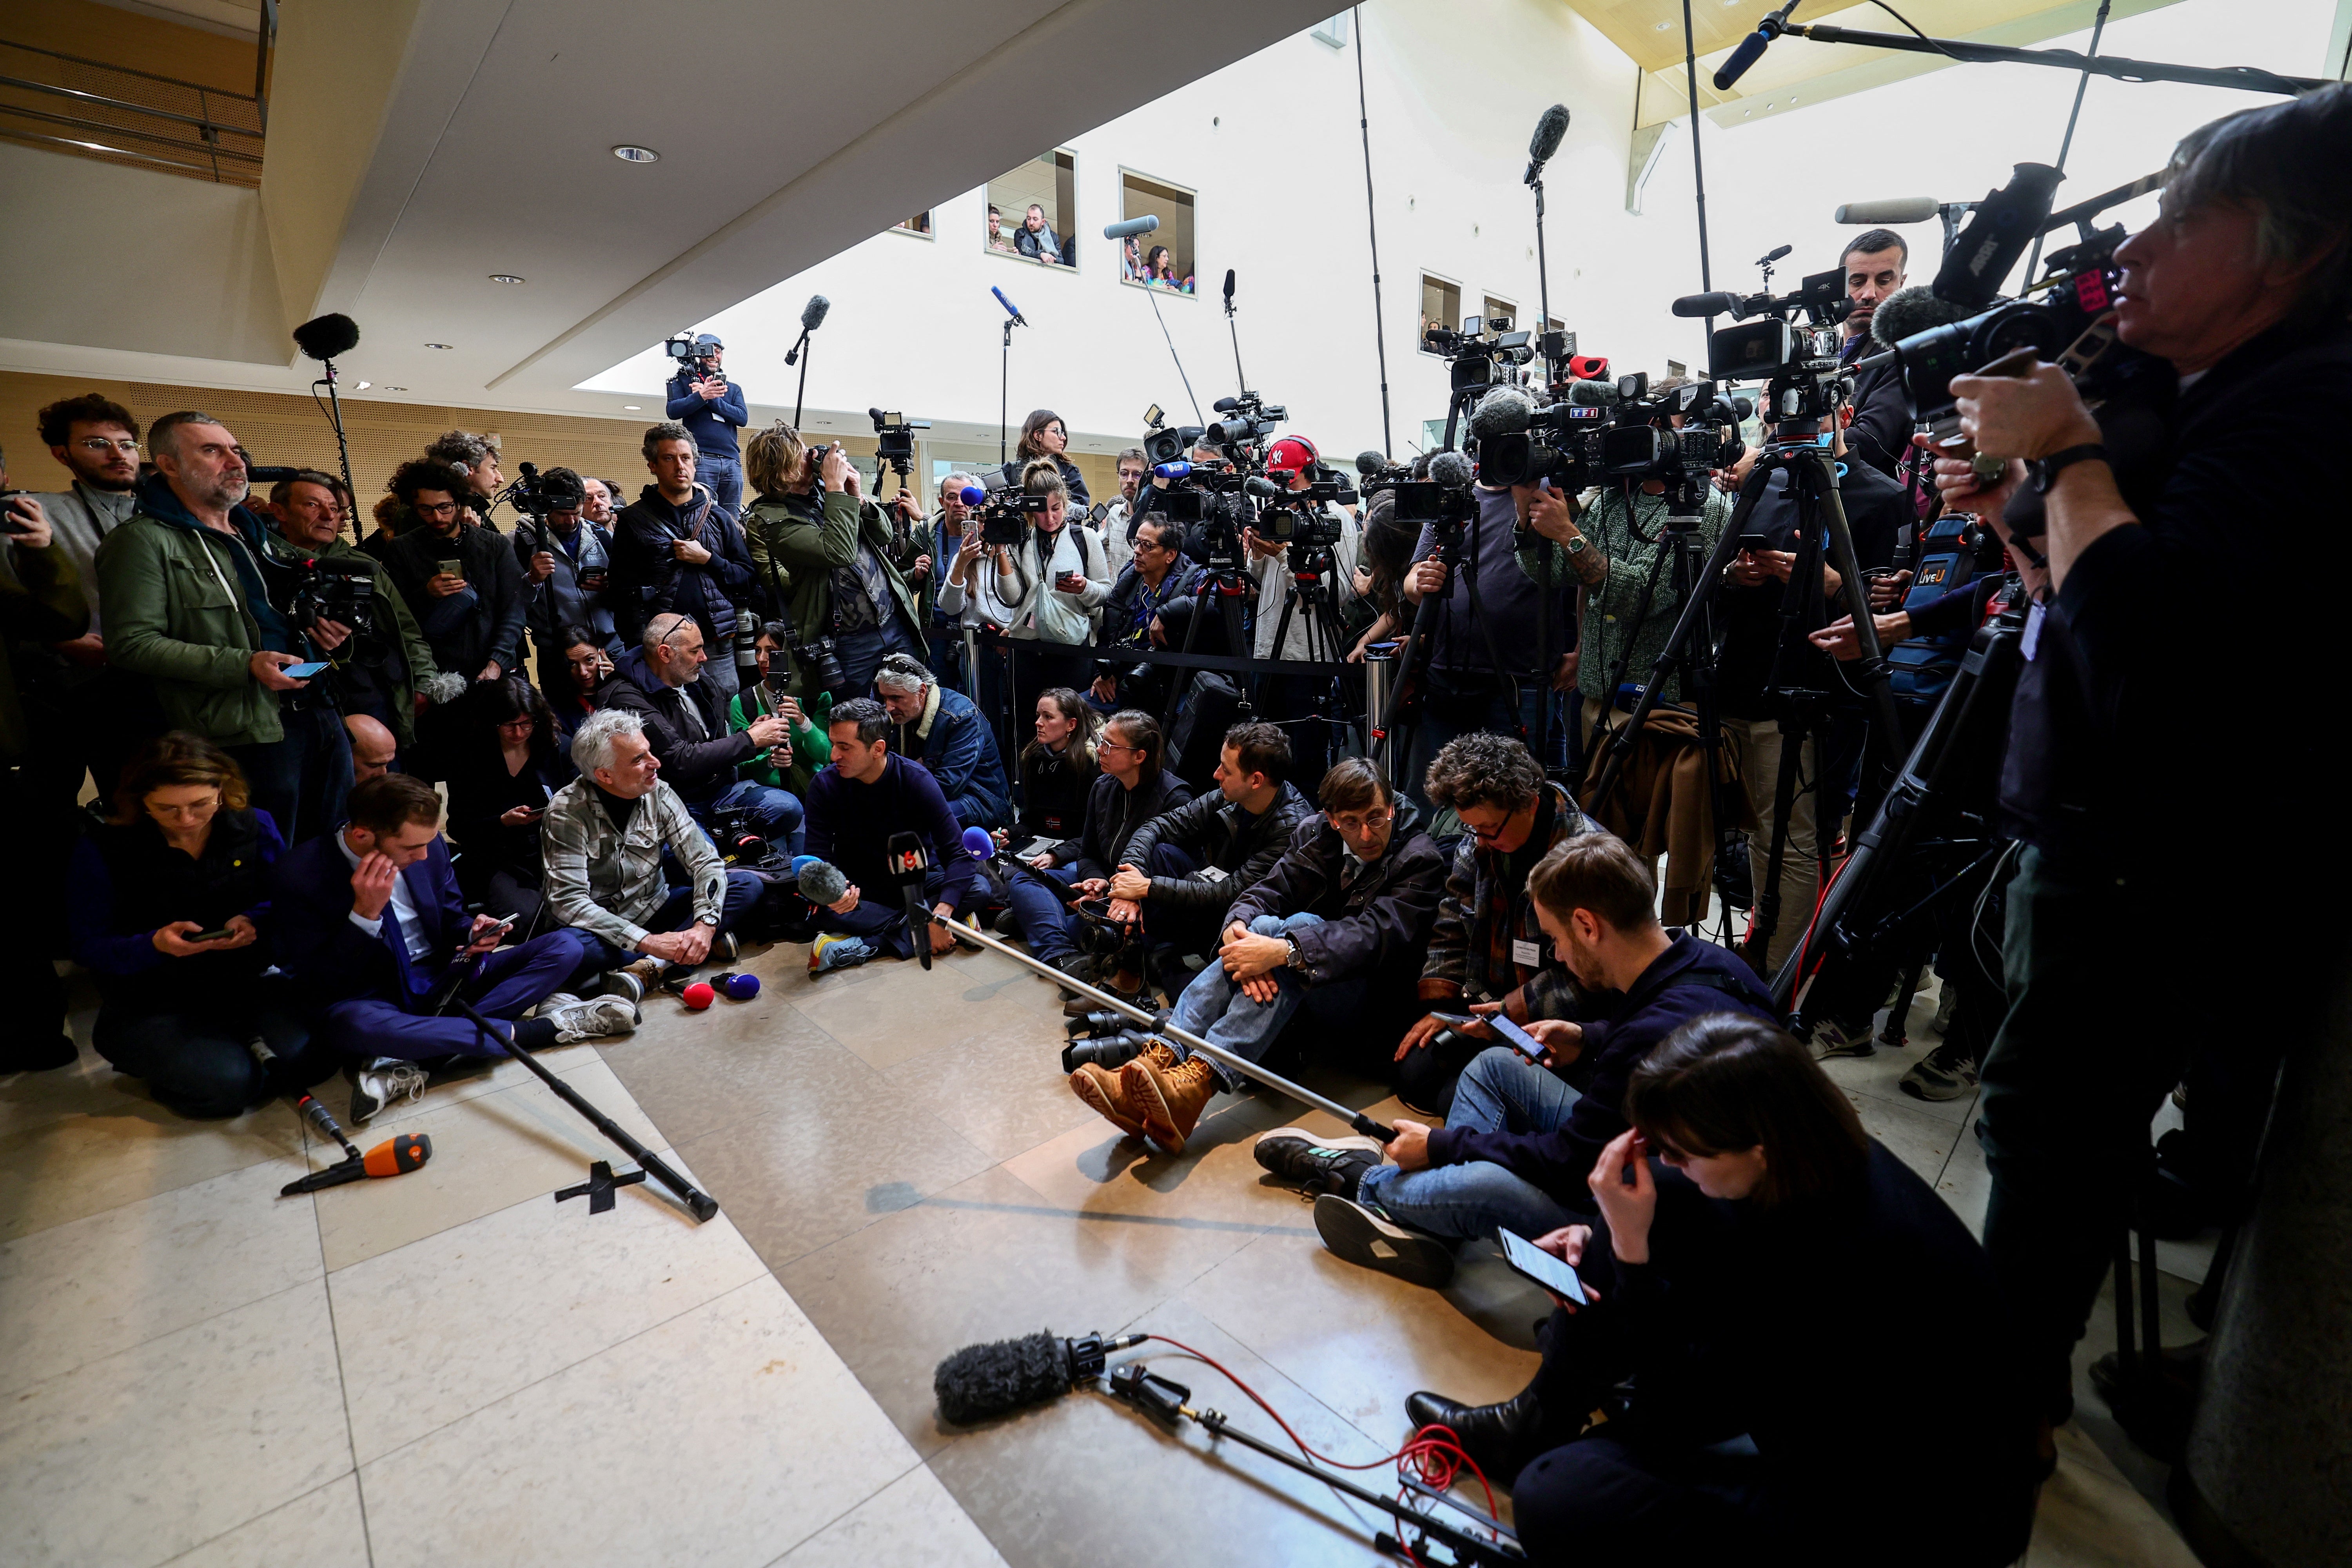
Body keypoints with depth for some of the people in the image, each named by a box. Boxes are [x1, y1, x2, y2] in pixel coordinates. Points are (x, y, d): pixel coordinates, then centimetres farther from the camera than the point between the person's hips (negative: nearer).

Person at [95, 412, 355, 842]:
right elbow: (132, 644, -12)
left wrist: (321, 628, 9)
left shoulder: (257, 534, 20)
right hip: (247, 733, -7)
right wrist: (245, 665, -22)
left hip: (320, 708, 7)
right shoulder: (145, 540, -5)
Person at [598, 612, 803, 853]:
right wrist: (750, 740, -17)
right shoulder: (625, 697, -15)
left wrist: (750, 733, -2)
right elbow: (681, 761, -23)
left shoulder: (696, 680, 10)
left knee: (789, 809, -18)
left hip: (719, 787, 7)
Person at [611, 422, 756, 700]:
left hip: (718, 648, 2)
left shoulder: (720, 517, 13)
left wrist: (707, 559, -7)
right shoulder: (633, 521, 6)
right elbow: (624, 591, 3)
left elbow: (747, 578, 8)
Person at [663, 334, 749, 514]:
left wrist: (712, 399, -5)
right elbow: (673, 410, -2)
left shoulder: (733, 389, 23)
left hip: (732, 461, 4)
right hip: (701, 460, -4)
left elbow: (743, 418, 6)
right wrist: (702, 396, -16)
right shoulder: (684, 380, 14)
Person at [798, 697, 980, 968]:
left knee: (978, 888, -29)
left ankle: (865, 945, -29)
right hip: (857, 887, 0)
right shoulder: (825, 786, -12)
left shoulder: (916, 779, -18)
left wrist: (941, 916, -39)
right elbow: (818, 859, -13)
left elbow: (957, 853, -23)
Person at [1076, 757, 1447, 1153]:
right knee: (1265, 925, -27)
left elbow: (1375, 934, -25)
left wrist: (1283, 951, -39)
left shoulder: (1421, 860, -10)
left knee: (1301, 925, -32)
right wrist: (1237, 927, -30)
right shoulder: (1314, 834, 4)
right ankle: (1162, 1057, -41)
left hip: (1365, 1002, -4)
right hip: (1298, 989, 4)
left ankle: (1198, 1081, -47)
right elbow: (1268, 890, -5)